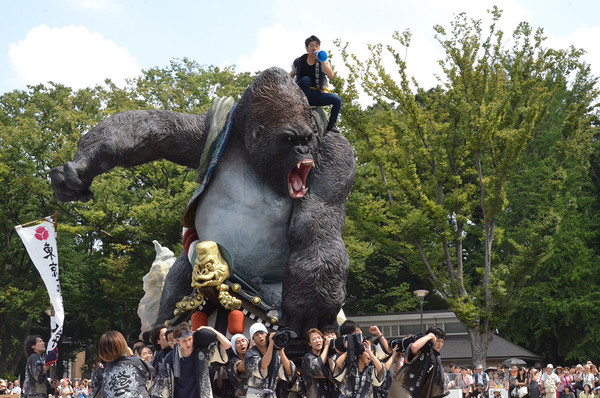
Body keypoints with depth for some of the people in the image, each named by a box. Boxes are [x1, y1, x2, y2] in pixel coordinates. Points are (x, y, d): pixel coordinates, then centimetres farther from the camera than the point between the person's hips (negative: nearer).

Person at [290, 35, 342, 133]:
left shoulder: (323, 62, 2)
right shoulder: (299, 61, 1)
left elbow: (331, 76, -16)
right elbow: (290, 76, 12)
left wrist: (322, 61, -23)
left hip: (316, 95, 2)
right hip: (301, 95, -2)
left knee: (337, 100, -17)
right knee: (306, 79, -32)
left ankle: (331, 125, 1)